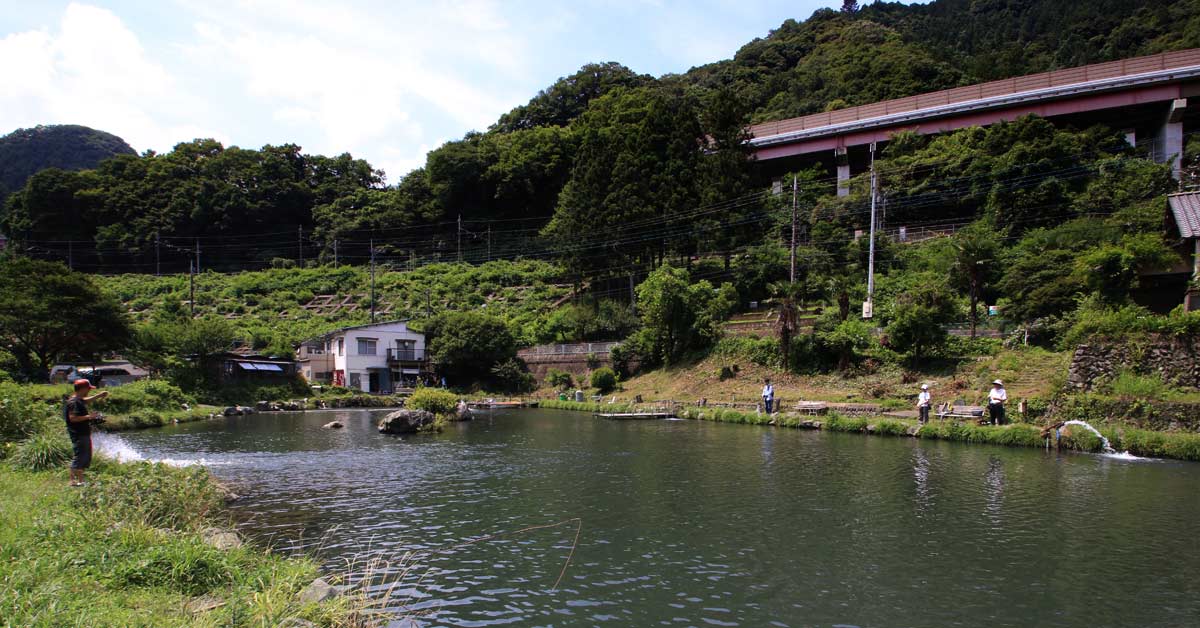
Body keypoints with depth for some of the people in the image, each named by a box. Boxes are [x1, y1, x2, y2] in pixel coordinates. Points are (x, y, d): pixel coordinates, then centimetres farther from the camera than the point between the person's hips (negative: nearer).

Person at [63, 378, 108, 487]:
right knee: (79, 456, -8)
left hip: (84, 434, 11)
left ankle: (80, 480, 21)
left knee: (86, 457, 15)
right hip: (78, 434, -11)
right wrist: (88, 416, -23)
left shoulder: (79, 400, 13)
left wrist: (99, 395, 32)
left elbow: (86, 400, 38)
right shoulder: (74, 402, -18)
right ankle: (73, 480, -4)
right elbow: (72, 418, -26)